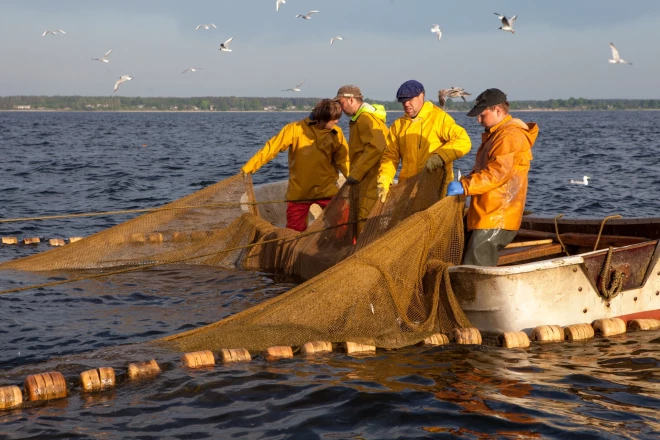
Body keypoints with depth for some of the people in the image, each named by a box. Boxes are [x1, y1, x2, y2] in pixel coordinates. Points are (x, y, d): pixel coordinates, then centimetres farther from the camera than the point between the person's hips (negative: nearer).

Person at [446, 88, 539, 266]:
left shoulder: (510, 136, -14)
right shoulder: (496, 134, 21)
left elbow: (498, 172, -24)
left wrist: (465, 186, -27)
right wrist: (469, 178, 7)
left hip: (497, 218, -11)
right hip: (488, 216, 11)